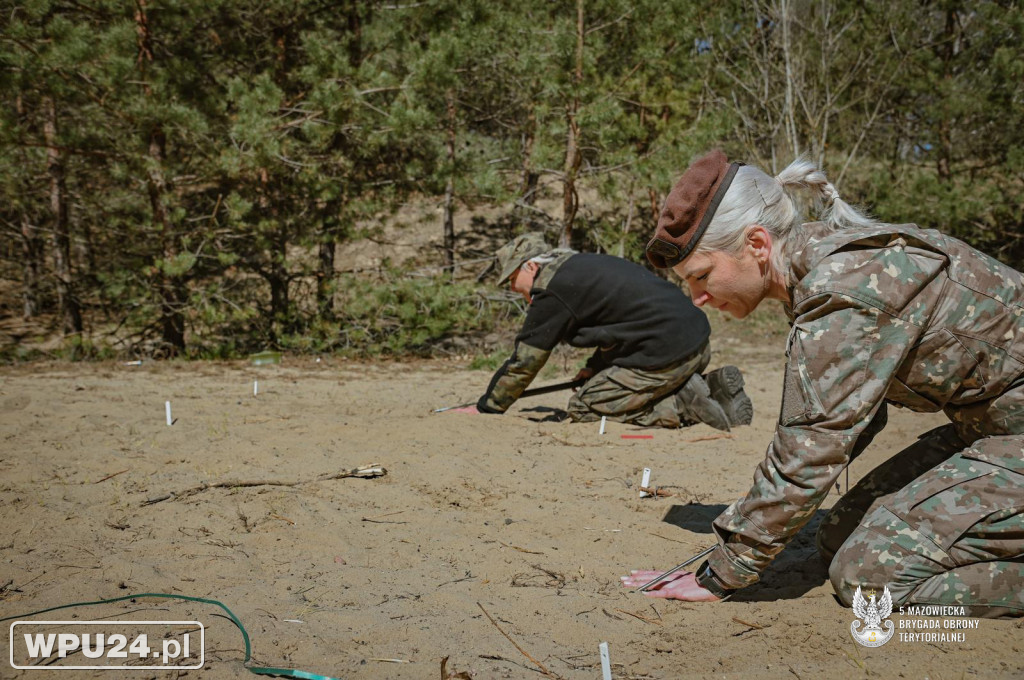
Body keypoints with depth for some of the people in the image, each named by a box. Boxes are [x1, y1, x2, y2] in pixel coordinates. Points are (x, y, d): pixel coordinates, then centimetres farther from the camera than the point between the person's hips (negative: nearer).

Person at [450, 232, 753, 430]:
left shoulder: (552, 290, -7)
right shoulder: (585, 264, 21)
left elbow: (524, 362, -3)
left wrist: (485, 408, 8)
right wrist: (595, 367, 23)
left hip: (666, 354, -9)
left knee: (583, 409, 1)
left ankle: (685, 406, -8)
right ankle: (714, 387, 9)